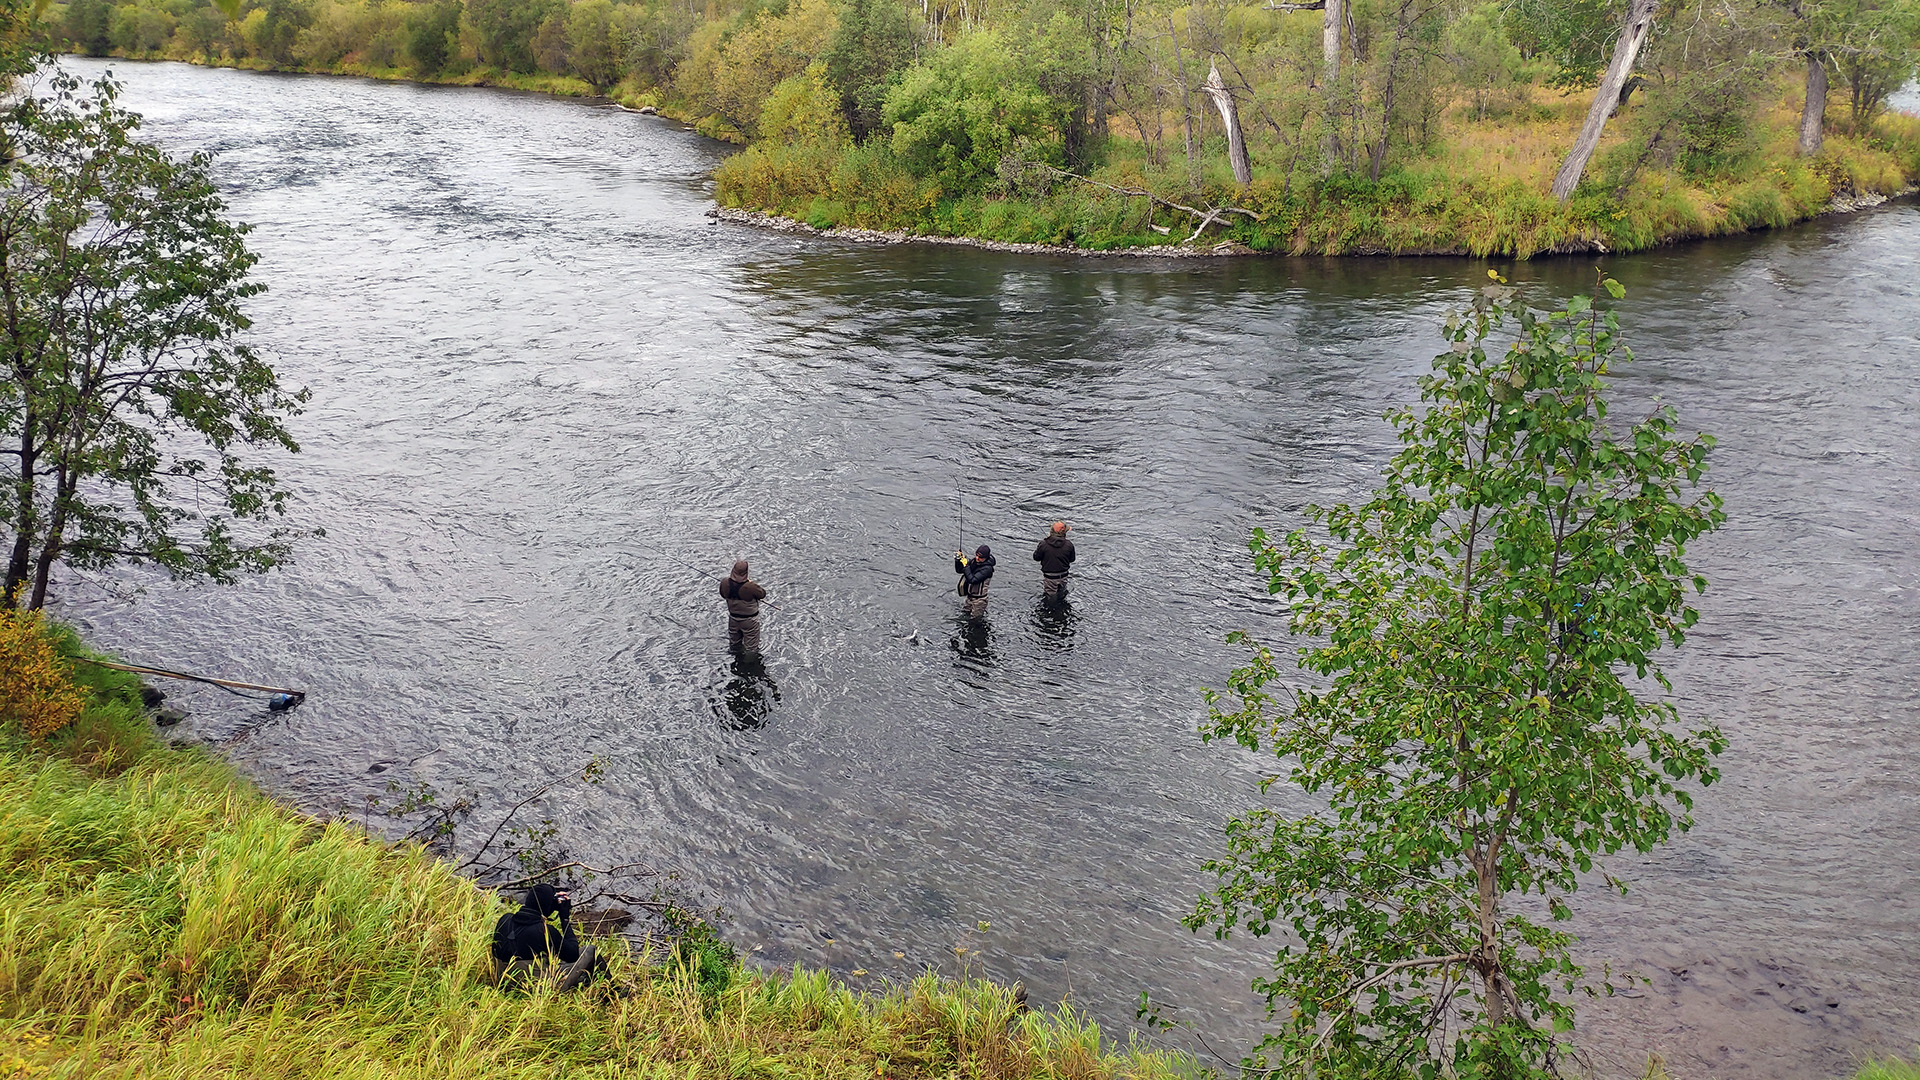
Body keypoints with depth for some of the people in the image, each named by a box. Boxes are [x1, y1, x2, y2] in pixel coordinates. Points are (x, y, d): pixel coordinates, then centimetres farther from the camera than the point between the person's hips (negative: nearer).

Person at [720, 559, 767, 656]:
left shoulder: (725, 583, -20)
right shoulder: (750, 586, -33)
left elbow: (723, 595, 1)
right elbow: (762, 594, -14)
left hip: (733, 617, 5)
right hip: (749, 620, -5)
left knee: (734, 643, 29)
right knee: (751, 648, 16)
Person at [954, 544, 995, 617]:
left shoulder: (987, 568, -26)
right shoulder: (974, 561, -4)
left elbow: (972, 580, -33)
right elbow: (959, 570, 4)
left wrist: (965, 566, -30)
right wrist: (958, 560, -13)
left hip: (979, 599, -8)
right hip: (969, 596, 8)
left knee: (975, 618, 6)